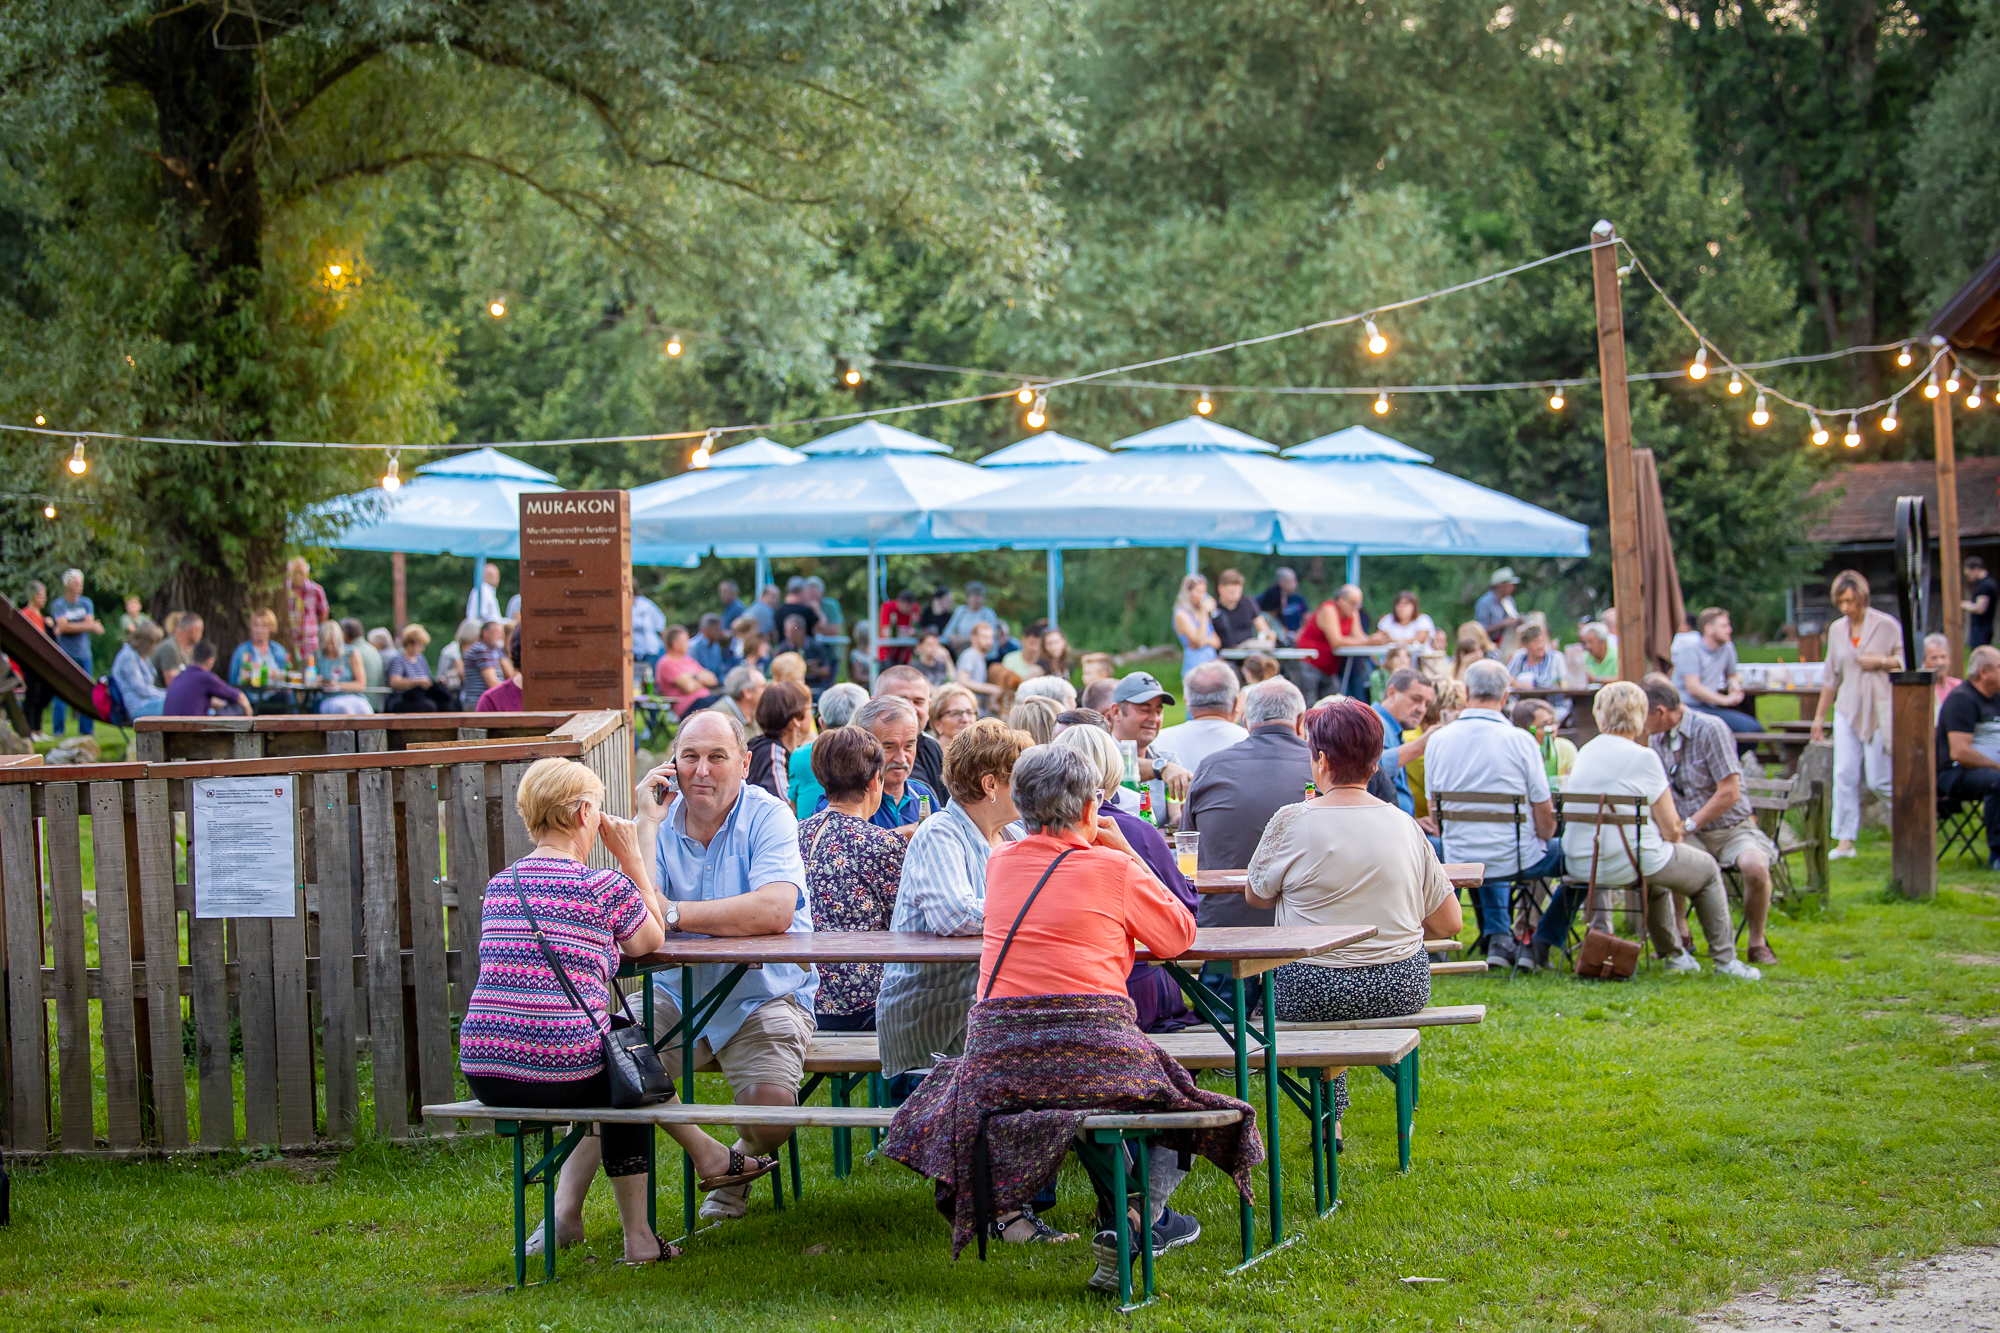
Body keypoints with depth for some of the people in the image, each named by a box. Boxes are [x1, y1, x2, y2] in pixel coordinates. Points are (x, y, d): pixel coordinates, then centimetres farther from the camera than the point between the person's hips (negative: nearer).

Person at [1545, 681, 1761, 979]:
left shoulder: (1585, 753, 7)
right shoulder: (1643, 758, -13)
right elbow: (1671, 828, -10)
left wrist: (1669, 835, 24)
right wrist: (1674, 835, 15)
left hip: (1580, 863, 7)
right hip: (1626, 864, -7)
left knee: (1656, 864, 38)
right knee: (1708, 870, 20)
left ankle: (1672, 952, 45)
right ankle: (1725, 959, 26)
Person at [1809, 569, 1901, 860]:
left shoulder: (1886, 625, -4)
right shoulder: (1837, 630, 10)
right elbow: (1831, 676, 17)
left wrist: (1881, 662, -14)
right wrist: (1819, 715, 18)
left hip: (1880, 710, -4)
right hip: (1848, 710, 4)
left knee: (1878, 779, -4)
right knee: (1844, 774, -6)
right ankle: (1845, 839, -3)